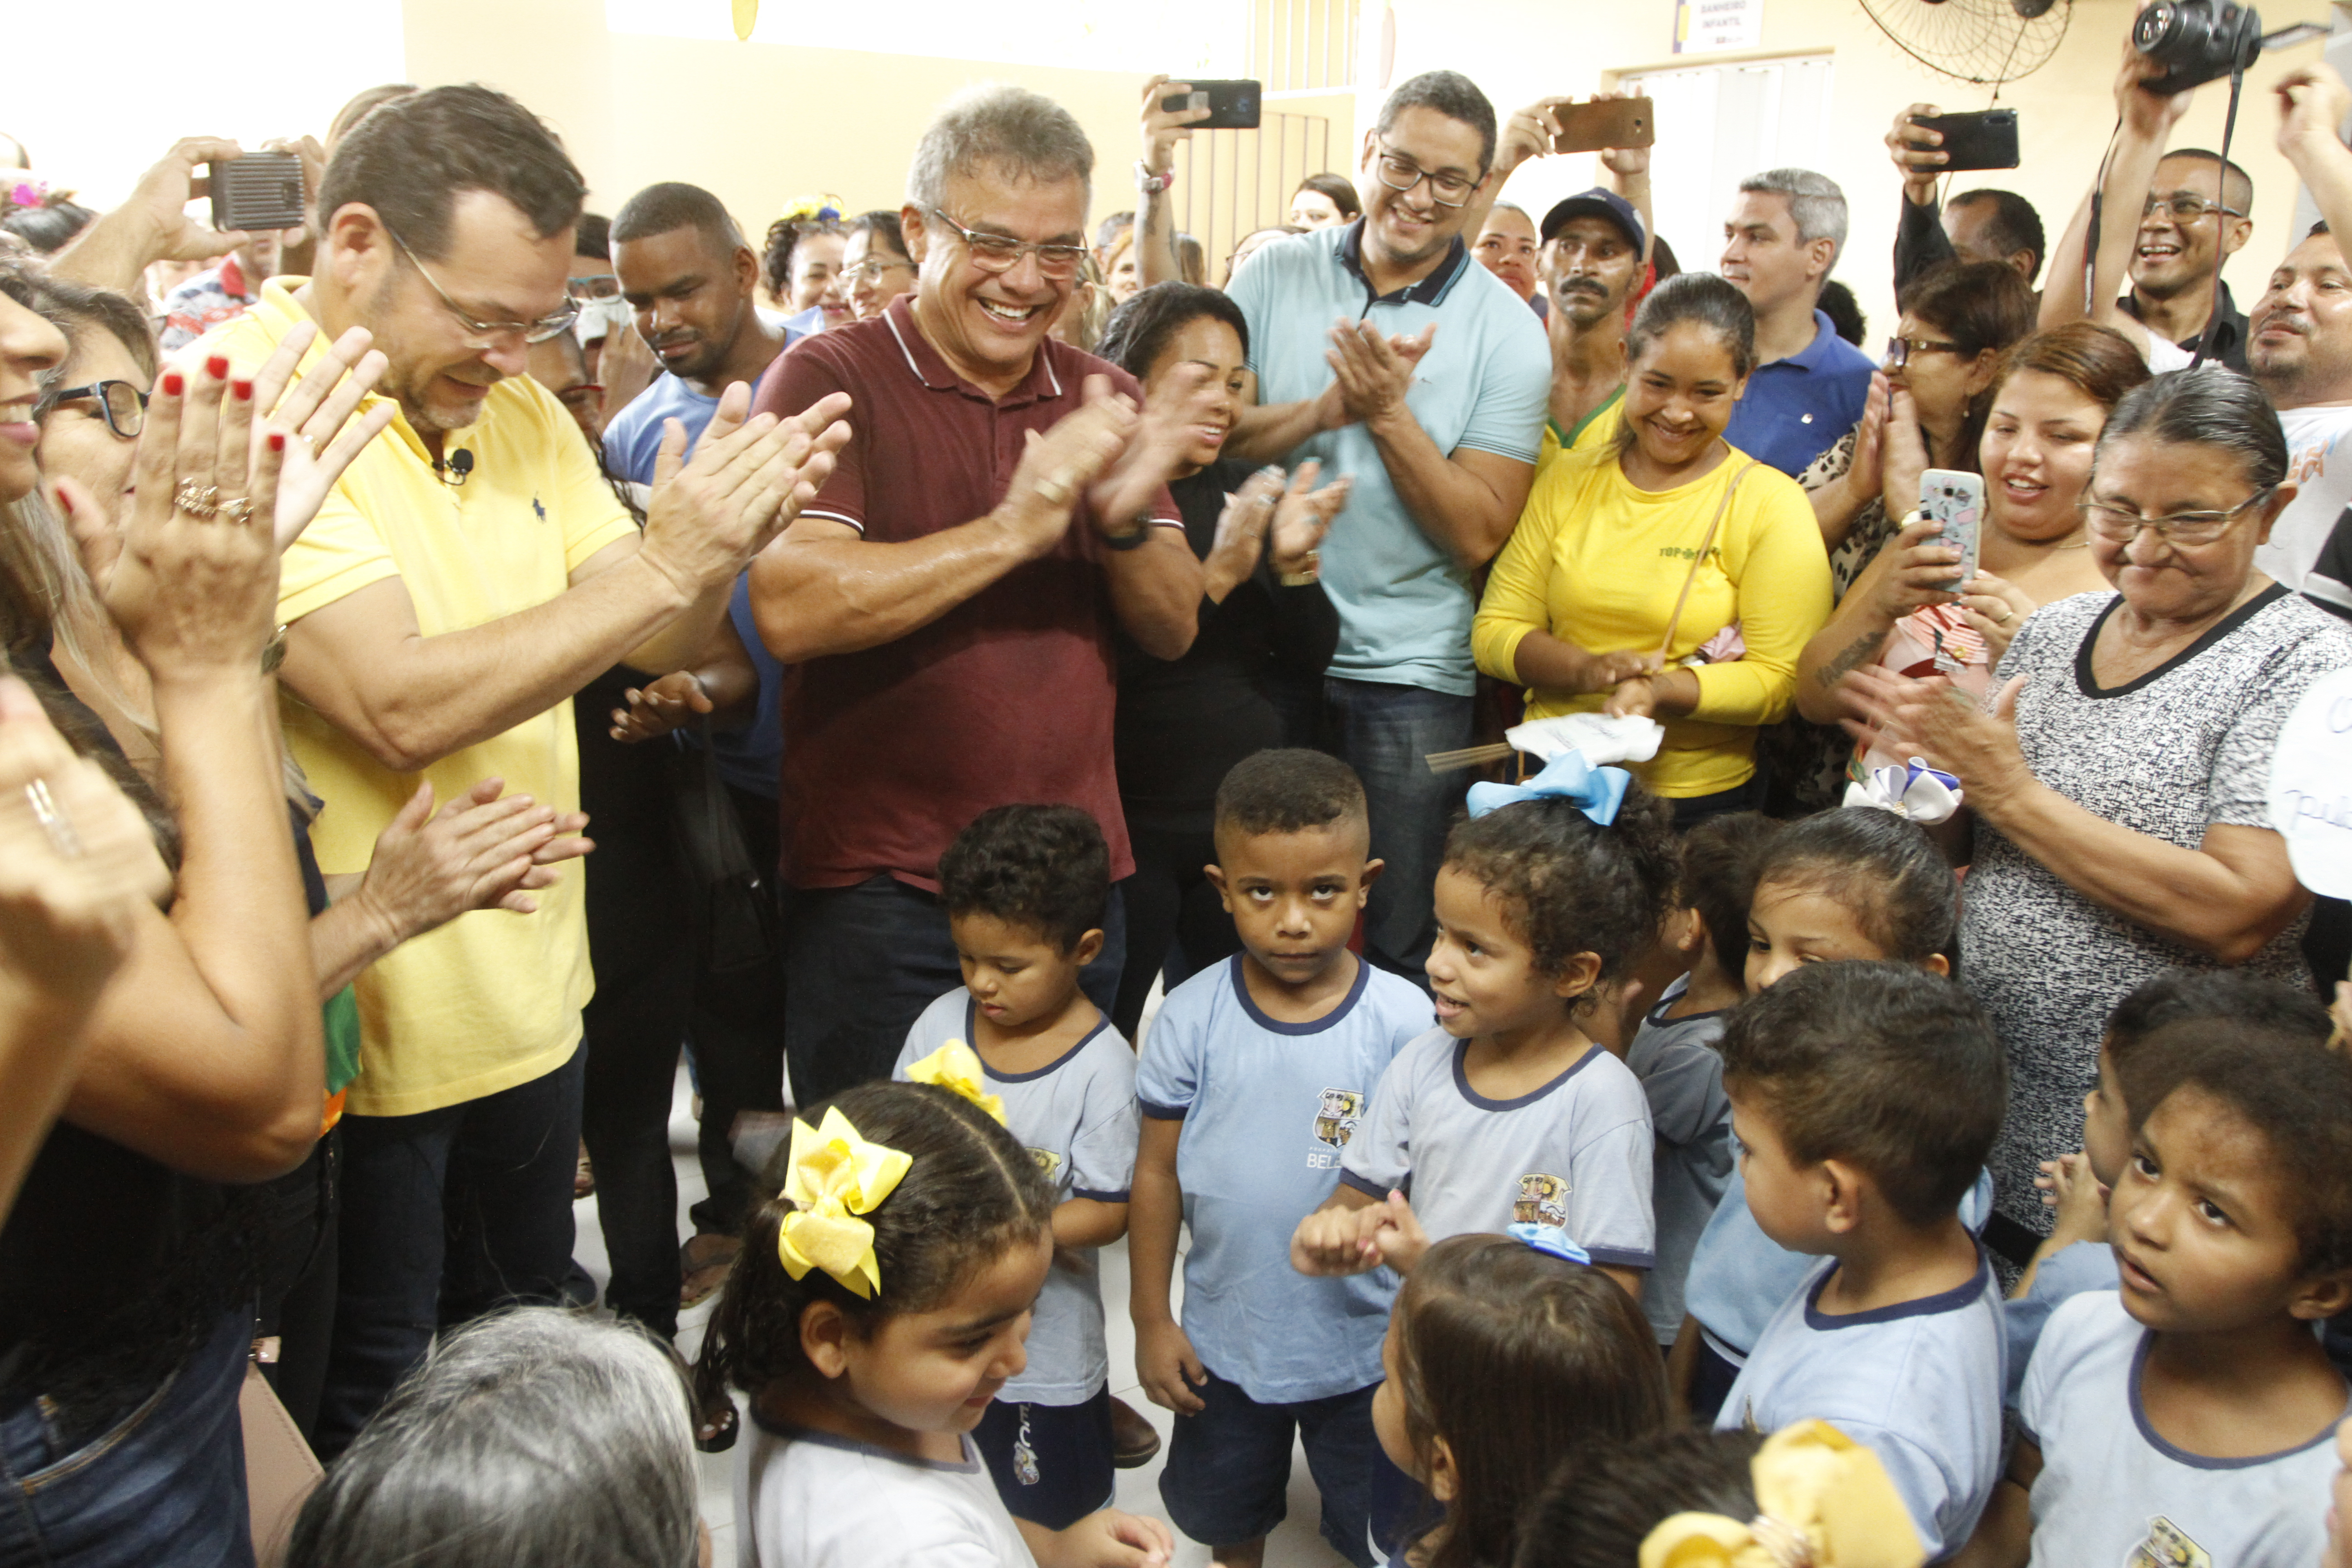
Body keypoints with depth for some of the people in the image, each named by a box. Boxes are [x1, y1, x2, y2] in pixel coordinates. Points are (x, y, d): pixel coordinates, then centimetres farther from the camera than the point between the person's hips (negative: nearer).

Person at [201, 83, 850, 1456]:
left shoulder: (514, 408, 5)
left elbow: (658, 645, 3)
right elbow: (400, 706, -30)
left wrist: (729, 538, -17)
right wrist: (662, 565, -29)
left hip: (531, 1002, 7)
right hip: (363, 1028, -7)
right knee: (373, 1423, 13)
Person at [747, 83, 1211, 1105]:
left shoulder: (1099, 398, 10)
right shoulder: (830, 382, -7)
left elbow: (1173, 628, 5)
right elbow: (791, 611, -21)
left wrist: (1122, 521, -15)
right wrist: (1014, 528, -22)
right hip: (878, 893, -4)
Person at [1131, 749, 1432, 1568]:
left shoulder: (1404, 1020, -18)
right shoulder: (1192, 1018, -14)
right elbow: (1157, 1171, -5)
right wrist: (1151, 1319, -1)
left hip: (1365, 1342, -2)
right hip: (1225, 1336, 2)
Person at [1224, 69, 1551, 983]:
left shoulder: (1506, 332, -3)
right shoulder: (1275, 277, 3)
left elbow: (1478, 534, -10)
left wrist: (1389, 414, -19)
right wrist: (1331, 405, -18)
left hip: (1410, 675, -2)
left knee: (1403, 948, 6)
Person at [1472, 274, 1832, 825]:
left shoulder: (1772, 504, 1)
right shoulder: (1569, 481, 11)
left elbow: (1780, 679, -5)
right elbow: (1494, 632, 6)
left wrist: (1662, 692, -21)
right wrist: (1585, 670, -13)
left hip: (1697, 804, -3)